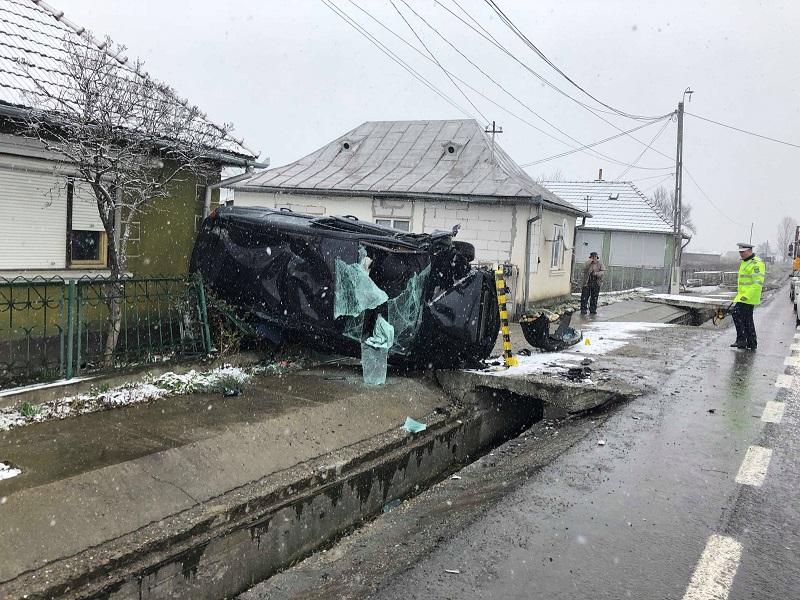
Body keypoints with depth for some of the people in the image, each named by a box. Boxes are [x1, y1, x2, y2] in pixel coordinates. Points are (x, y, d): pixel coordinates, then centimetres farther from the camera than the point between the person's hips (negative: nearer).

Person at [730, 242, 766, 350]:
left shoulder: (756, 263, -15)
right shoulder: (745, 262, 17)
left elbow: (758, 283, -22)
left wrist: (746, 296, -25)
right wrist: (739, 294, 26)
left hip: (748, 297, -10)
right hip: (744, 296, 10)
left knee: (736, 313, -15)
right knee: (747, 319, 12)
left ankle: (741, 340, -11)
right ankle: (752, 344, 18)